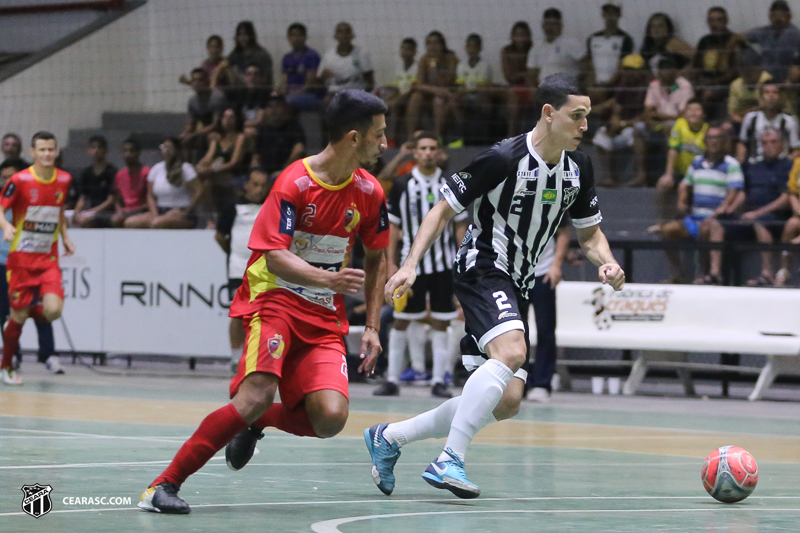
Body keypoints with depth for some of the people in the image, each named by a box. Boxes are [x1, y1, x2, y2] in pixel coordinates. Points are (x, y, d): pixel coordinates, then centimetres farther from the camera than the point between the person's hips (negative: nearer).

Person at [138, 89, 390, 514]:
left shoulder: (369, 193, 4)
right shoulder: (295, 183, -13)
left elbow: (376, 259, 19)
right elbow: (274, 257, -20)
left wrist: (372, 327, 12)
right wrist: (328, 278, -37)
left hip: (324, 316, 5)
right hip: (274, 300, -5)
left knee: (330, 418, -19)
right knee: (258, 394, -30)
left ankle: (258, 422, 14)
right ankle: (165, 484, -21)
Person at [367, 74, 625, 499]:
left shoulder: (578, 168, 4)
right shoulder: (505, 158, -17)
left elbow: (589, 231, 17)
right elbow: (444, 209, -10)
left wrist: (606, 263, -5)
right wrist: (410, 265, -20)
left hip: (517, 288, 8)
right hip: (483, 271, -8)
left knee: (507, 402, 5)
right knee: (512, 351, -34)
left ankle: (389, 438, 17)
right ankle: (449, 461, -31)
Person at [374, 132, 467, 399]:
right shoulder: (402, 186, 2)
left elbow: (460, 226, 8)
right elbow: (393, 226, 6)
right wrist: (391, 263, -1)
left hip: (443, 264, 0)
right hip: (412, 263, 0)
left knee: (440, 323, 0)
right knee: (401, 321, 1)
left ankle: (439, 381, 4)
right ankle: (392, 379, 7)